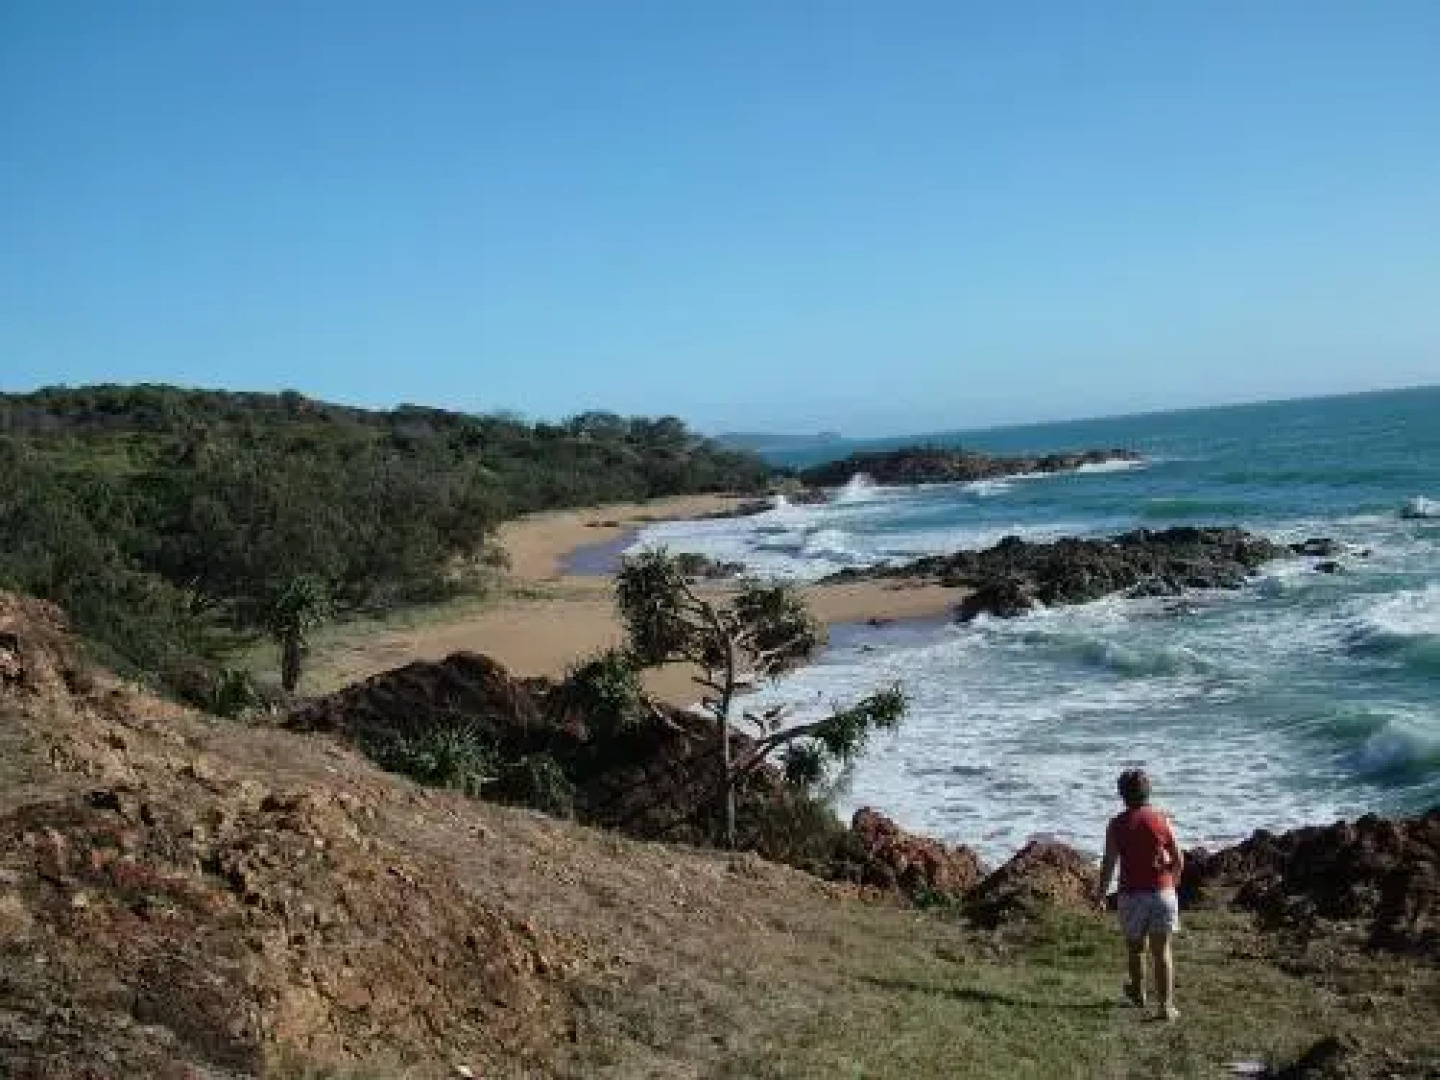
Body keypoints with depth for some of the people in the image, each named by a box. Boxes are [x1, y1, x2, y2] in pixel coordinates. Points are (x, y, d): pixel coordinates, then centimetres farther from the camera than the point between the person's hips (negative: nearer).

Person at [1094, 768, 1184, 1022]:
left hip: (1131, 894, -1)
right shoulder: (1162, 820, -2)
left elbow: (1108, 862, -8)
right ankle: (1166, 1006, -3)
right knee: (1162, 951, 3)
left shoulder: (1117, 824, -6)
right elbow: (1179, 860, 2)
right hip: (1162, 892, 1)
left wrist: (1101, 893, 5)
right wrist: (1173, 879, 23)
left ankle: (1139, 994, 40)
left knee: (1135, 946, 20)